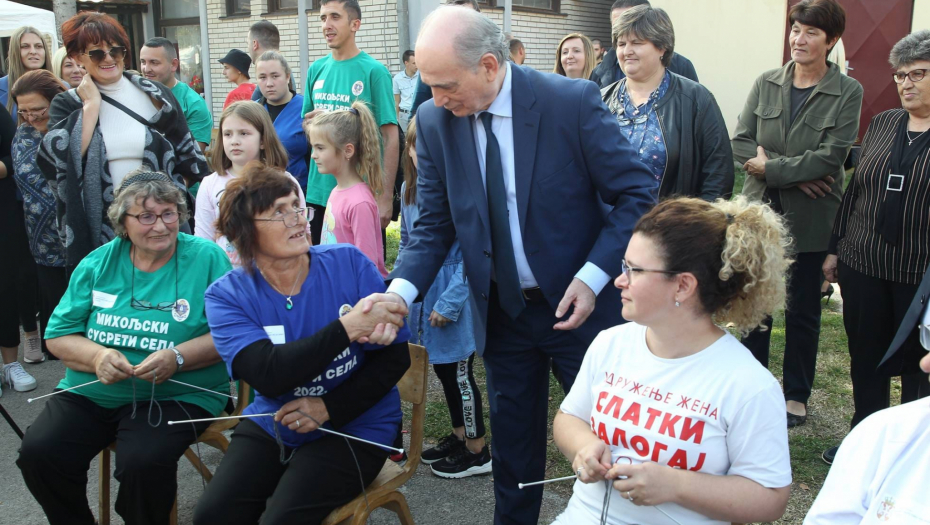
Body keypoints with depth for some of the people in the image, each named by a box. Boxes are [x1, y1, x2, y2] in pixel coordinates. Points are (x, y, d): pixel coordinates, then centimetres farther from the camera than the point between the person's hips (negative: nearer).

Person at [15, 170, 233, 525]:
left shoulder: (206, 259, -3)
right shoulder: (98, 263, 6)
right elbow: (58, 335, 7)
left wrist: (178, 358, -23)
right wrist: (96, 356, -14)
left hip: (177, 394, -4)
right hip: (89, 392, 4)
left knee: (142, 463, -30)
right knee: (37, 453, -17)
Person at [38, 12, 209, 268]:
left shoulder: (157, 95, 4)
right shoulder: (67, 105, 2)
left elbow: (188, 155, 12)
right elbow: (58, 159, -16)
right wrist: (91, 104, -12)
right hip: (99, 230, -1)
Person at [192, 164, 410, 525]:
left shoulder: (349, 263, -10)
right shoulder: (227, 296, -7)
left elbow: (395, 357, -7)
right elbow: (268, 374, -24)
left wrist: (329, 409, -18)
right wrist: (348, 326, -32)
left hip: (354, 426, -2)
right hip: (272, 424, 2)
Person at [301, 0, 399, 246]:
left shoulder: (374, 71, -8)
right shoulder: (317, 69, 7)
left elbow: (390, 137, -10)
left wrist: (386, 197, -15)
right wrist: (309, 125, -7)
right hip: (320, 190, 5)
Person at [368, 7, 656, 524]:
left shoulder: (573, 101, -19)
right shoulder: (434, 121, -7)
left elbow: (636, 194, -12)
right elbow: (433, 226, -1)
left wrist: (592, 276, -21)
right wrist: (401, 291, -18)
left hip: (579, 306, -3)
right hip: (504, 312, 3)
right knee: (513, 442, 17)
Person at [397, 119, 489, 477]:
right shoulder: (409, 188, 3)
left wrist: (449, 302, -20)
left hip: (454, 295, -7)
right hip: (422, 292, 7)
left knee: (458, 372, 4)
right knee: (442, 368, 18)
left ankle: (477, 452, 21)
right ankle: (459, 436, 37)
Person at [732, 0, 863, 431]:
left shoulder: (847, 92, -6)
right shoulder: (766, 83, 2)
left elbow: (832, 156, -15)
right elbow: (740, 144, -5)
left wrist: (770, 167, -16)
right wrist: (795, 171, -16)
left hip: (810, 217, -2)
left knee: (803, 309, 10)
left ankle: (797, 394, 26)